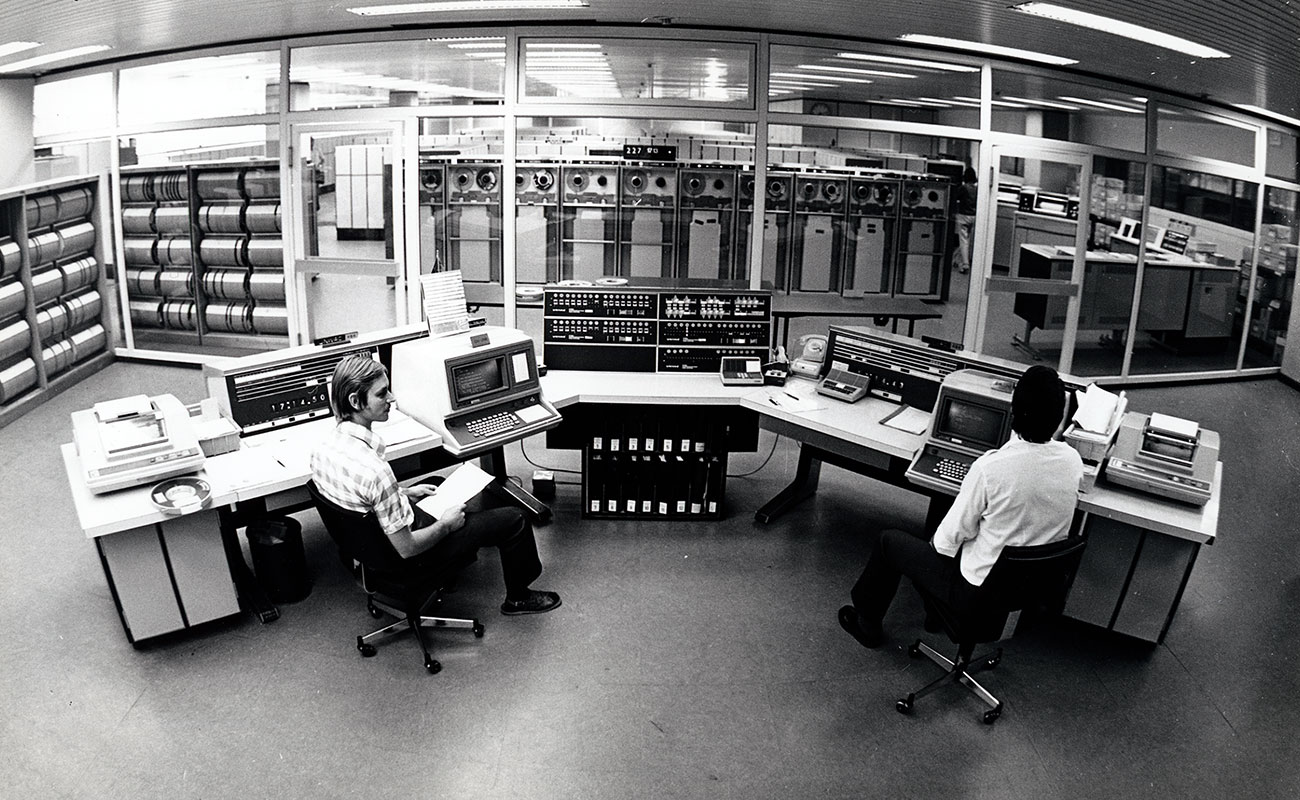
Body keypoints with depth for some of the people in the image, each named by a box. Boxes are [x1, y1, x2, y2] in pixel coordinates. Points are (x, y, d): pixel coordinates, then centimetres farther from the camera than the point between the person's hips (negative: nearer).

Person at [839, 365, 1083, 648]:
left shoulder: (990, 467, -30)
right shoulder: (1073, 461, -12)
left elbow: (952, 536, -17)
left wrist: (939, 541, 4)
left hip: (979, 592, -6)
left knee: (888, 542, 15)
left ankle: (867, 623, 35)